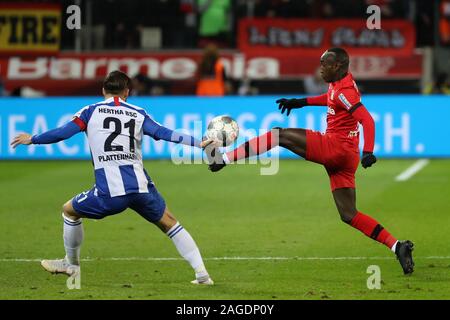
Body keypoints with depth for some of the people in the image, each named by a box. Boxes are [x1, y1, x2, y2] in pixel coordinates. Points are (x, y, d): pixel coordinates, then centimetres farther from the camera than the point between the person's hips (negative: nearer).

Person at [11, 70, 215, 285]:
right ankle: (201, 273, 13)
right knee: (169, 223, 21)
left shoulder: (91, 112, 10)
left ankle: (71, 264, 34)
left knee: (70, 210, 24)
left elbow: (62, 133, 5)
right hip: (141, 187, 2)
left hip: (109, 193, -2)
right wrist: (199, 144, 8)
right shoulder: (138, 114, 14)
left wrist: (31, 139, 20)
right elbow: (164, 134, 5)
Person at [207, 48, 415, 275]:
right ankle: (397, 246, 1)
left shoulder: (344, 91, -12)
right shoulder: (339, 83, 17)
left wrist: (368, 152, -36)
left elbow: (367, 120, -23)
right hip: (346, 157, 10)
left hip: (335, 147, -10)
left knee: (280, 135, -6)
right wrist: (302, 102, 37)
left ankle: (223, 159, -11)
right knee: (349, 215, 8)